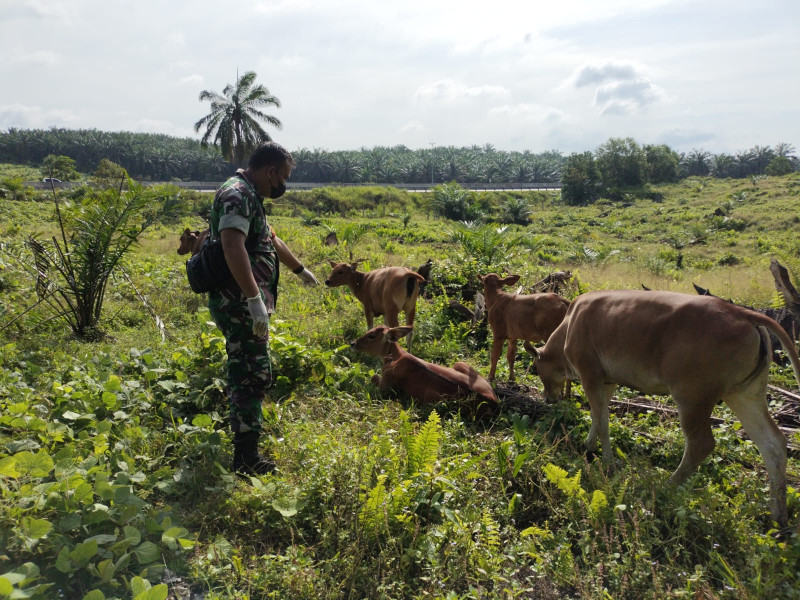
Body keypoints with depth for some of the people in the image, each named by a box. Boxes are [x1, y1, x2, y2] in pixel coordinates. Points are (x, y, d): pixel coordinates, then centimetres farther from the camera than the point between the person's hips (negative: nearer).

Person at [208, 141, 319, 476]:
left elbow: (271, 240, 34)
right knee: (253, 376, -8)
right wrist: (255, 300, -37)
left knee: (245, 373, 17)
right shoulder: (237, 195, -14)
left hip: (245, 303, 10)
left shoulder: (250, 196, 19)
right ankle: (247, 459, -2)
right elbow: (233, 247, -30)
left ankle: (242, 433, 29)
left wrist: (301, 271, 45)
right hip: (239, 303, -10)